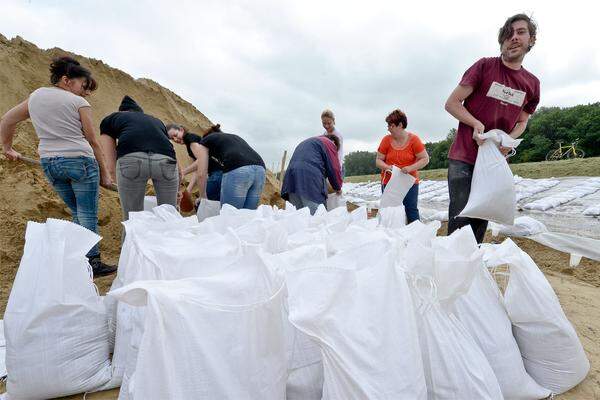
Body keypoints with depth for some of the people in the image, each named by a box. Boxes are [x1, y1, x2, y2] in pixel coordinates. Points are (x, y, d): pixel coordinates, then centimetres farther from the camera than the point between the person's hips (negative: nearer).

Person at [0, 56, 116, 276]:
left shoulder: (35, 96, 14)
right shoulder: (79, 103, -3)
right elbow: (93, 141, -3)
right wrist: (104, 173, 2)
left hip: (48, 163, 6)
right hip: (80, 161, -6)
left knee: (78, 214, 18)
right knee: (88, 215, 1)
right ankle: (93, 263, 3)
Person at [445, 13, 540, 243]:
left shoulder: (532, 84, 10)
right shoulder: (484, 66, -3)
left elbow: (522, 122, 20)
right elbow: (451, 103, -5)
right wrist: (477, 124, -19)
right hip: (463, 159, -4)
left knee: (481, 219, 9)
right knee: (460, 219, -9)